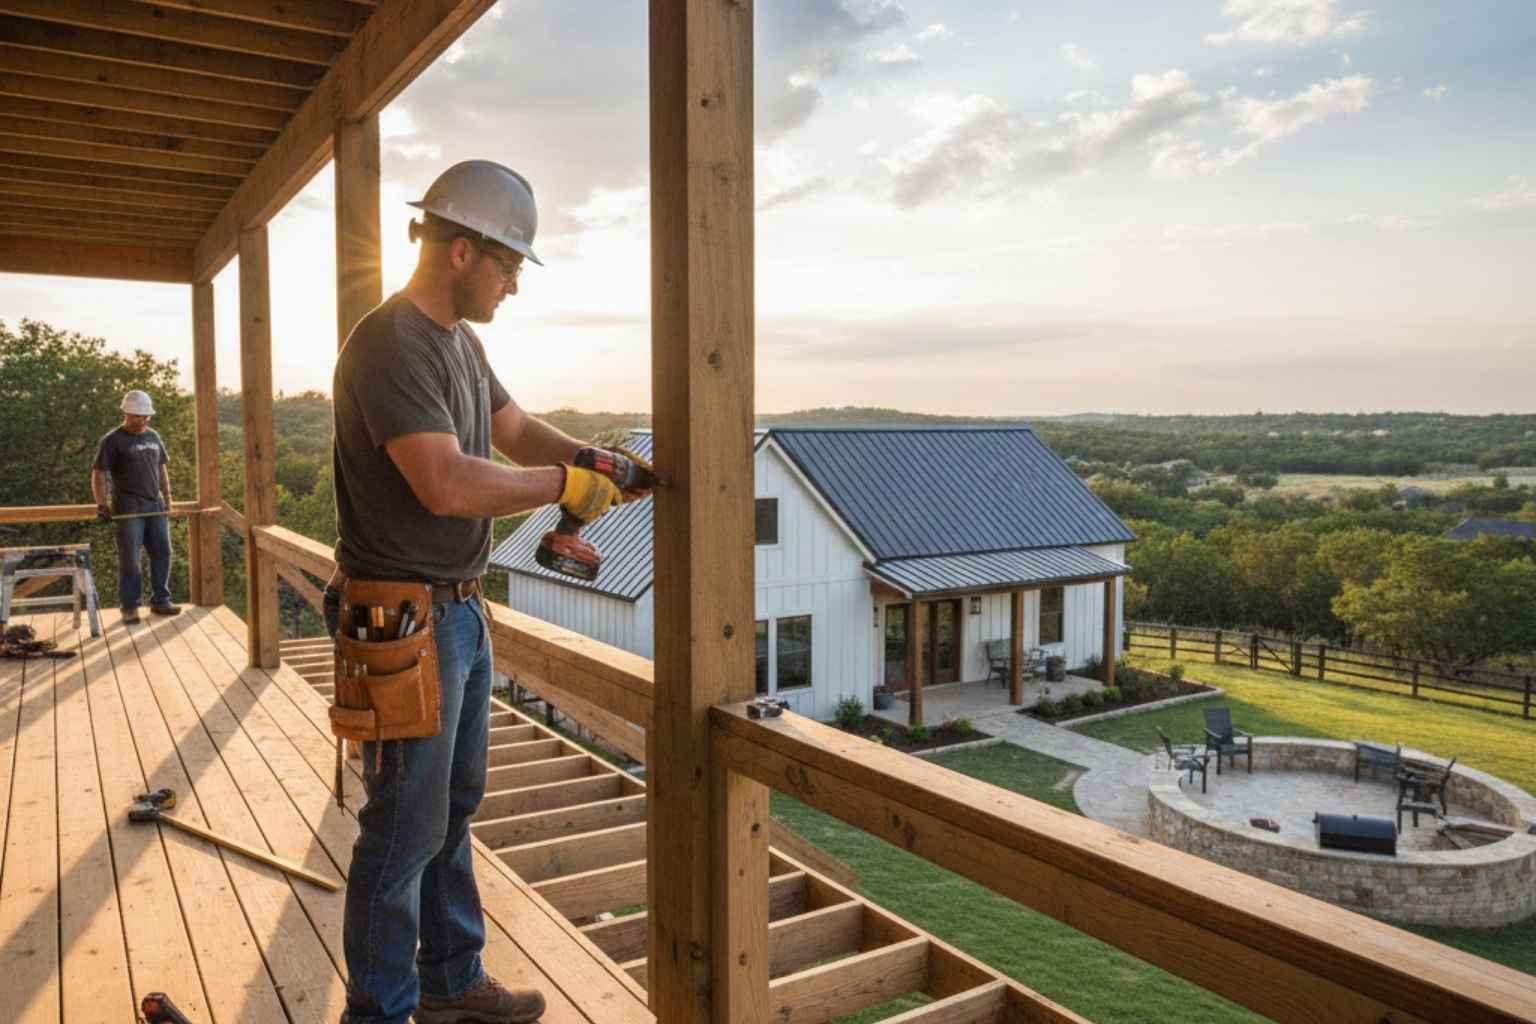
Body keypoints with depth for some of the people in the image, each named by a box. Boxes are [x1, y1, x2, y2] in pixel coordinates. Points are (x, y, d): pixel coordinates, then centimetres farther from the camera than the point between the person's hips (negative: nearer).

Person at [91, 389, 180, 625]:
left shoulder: (153, 437, 13)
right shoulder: (113, 441, -4)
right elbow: (98, 474, -7)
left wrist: (168, 499, 16)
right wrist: (102, 505, -15)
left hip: (155, 505, 6)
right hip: (128, 507, -5)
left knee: (162, 553, 7)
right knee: (129, 558, -1)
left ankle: (160, 601, 18)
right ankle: (129, 606, 7)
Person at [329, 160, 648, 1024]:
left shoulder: (461, 342, 12)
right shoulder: (390, 345, -19)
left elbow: (517, 431, 18)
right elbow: (446, 484, -29)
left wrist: (598, 462, 2)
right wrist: (564, 486, -17)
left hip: (461, 612, 10)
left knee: (454, 809, 19)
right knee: (406, 830, 3)